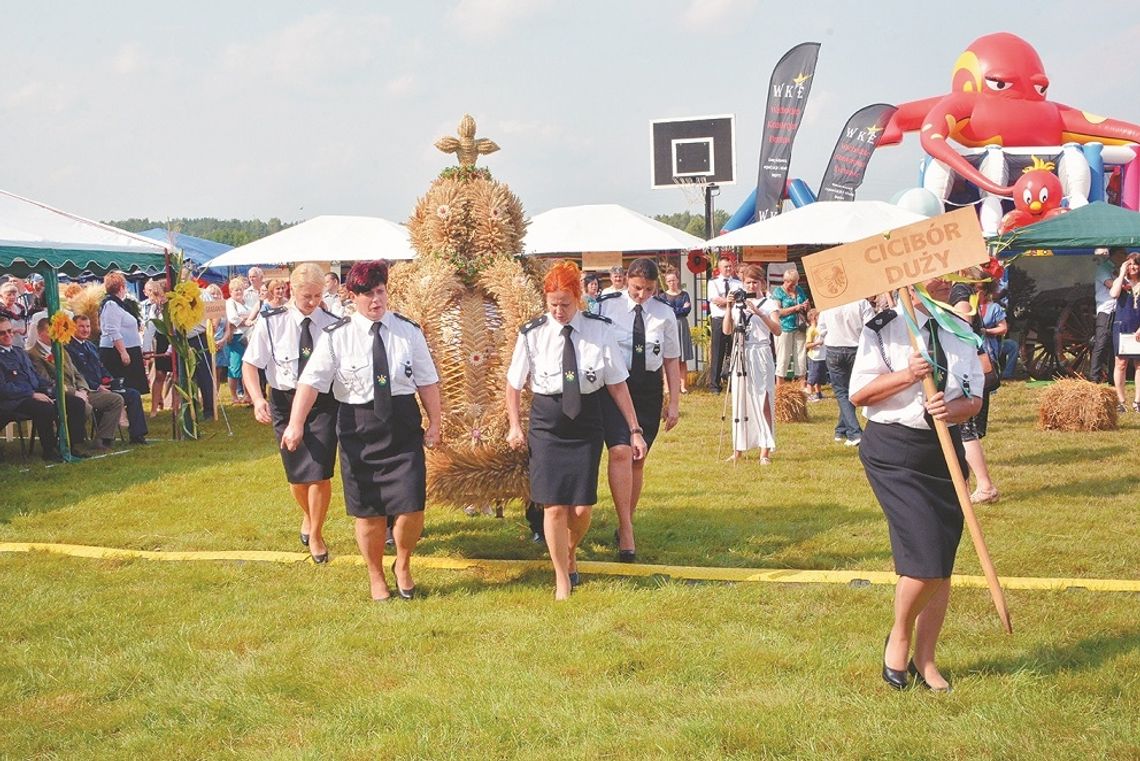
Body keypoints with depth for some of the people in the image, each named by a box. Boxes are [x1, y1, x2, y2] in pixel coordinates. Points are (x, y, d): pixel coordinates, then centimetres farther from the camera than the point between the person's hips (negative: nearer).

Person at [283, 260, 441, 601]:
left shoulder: (408, 331, 1)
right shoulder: (336, 336, -6)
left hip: (403, 426, 1)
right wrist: (296, 423, -24)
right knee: (368, 512, 9)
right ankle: (376, 577, 32)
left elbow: (427, 380, 4)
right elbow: (311, 381, -13)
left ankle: (403, 566, 27)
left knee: (412, 509, -3)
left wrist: (435, 423, 0)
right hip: (359, 429, -1)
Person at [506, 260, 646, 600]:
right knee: (554, 507, -3)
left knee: (582, 508, 2)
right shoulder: (532, 333, -7)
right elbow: (514, 383, 6)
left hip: (587, 423, 1)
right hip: (546, 424, -1)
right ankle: (562, 580, 17)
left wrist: (635, 429, 0)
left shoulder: (600, 330, -6)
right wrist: (515, 425, 1)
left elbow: (617, 383, 0)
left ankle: (570, 555, 36)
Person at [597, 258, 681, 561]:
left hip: (649, 389, 3)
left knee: (638, 459, 7)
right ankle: (627, 531, -16)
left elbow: (672, 360, 10)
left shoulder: (664, 314, 5)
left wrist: (674, 402, 8)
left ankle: (625, 525, 21)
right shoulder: (606, 307, -2)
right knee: (620, 452, -19)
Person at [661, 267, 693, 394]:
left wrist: (673, 311, -6)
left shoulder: (684, 295, 9)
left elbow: (687, 310, -3)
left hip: (682, 327, 1)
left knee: (683, 359, 2)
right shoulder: (663, 296, 5)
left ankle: (683, 386, 5)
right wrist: (681, 309, -6)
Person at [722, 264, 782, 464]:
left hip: (760, 355, -3)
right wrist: (729, 308, -7)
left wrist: (758, 312, -22)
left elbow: (777, 330, -12)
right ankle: (739, 449, 12)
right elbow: (726, 330, 4)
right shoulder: (738, 304, 13)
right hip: (740, 357, 4)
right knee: (739, 402, 5)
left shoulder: (769, 304, 2)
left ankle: (765, 451, -4)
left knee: (763, 402, -5)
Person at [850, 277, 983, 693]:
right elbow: (858, 393, -7)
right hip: (895, 451, -5)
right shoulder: (883, 329, -5)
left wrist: (953, 409, -15)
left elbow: (974, 398, 7)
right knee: (925, 559, -14)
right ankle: (899, 637, 14)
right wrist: (906, 376, -20)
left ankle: (924, 659, 23)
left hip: (946, 449, 6)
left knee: (942, 564, 7)